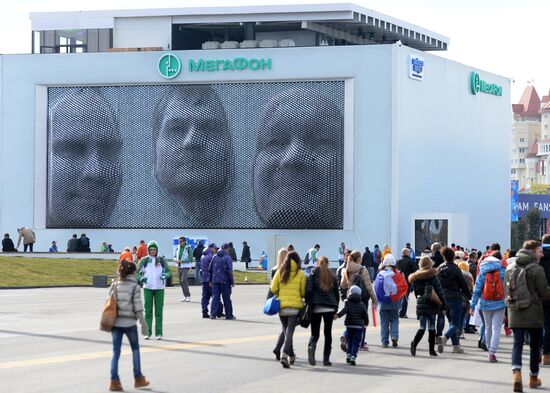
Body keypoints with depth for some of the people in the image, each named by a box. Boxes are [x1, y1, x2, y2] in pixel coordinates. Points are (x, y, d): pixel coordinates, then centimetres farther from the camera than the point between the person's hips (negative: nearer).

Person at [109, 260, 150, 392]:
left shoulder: (115, 285, 5)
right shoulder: (135, 286, -6)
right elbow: (138, 307, -10)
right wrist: (143, 323, -4)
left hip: (115, 322, 3)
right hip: (130, 322, -3)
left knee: (116, 352, 5)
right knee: (135, 349, 16)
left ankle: (114, 381, -2)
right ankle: (138, 378, 20)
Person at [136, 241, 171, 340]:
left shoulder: (161, 260, 7)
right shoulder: (144, 260, 3)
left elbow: (168, 271, 11)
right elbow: (137, 272, 2)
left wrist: (165, 275, -12)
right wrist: (141, 278, -19)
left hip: (159, 288, 1)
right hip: (148, 288, -1)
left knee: (159, 311, 1)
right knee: (148, 310, 1)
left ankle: (159, 333, 4)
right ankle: (147, 332, 5)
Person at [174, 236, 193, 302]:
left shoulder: (188, 248, -9)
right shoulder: (178, 248, 8)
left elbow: (190, 258, -13)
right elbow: (175, 256, 17)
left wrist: (182, 261, -19)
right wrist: (176, 260, -7)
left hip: (185, 266, -7)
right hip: (179, 266, 7)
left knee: (183, 280, -19)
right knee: (181, 281, 8)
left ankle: (188, 296, -11)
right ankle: (185, 296, 17)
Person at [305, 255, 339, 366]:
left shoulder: (313, 273, 3)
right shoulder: (332, 275, 12)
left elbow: (308, 290, -9)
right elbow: (336, 294, 13)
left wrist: (307, 303, 1)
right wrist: (335, 310, 19)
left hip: (316, 307, -2)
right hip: (330, 308, 2)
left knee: (315, 333, 3)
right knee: (328, 333, 10)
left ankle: (311, 347, -28)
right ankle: (326, 359, 6)